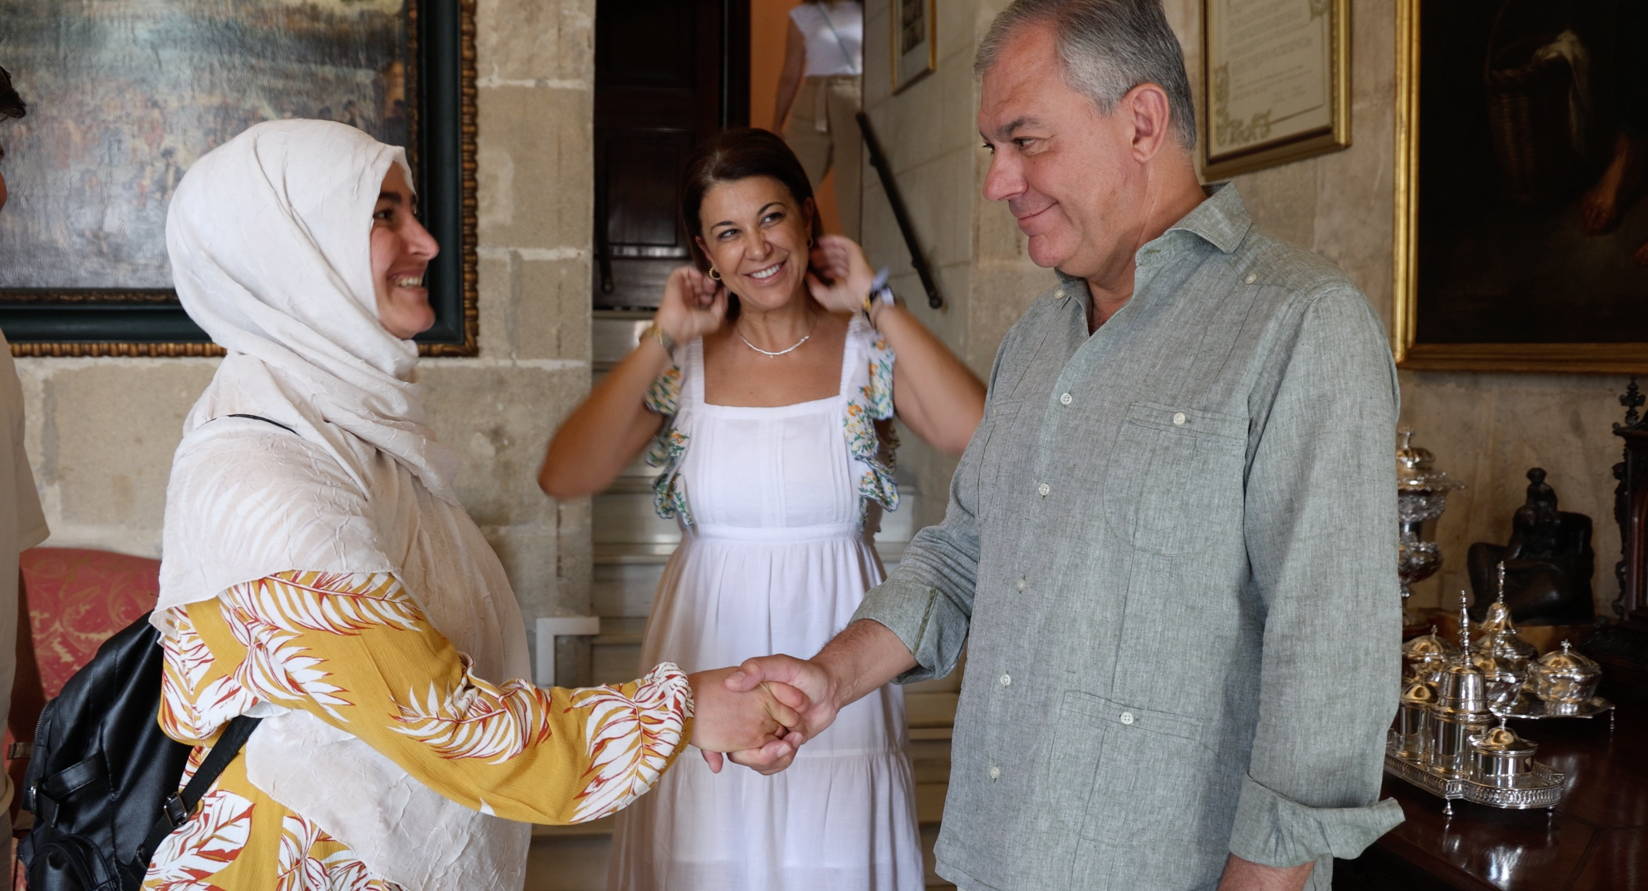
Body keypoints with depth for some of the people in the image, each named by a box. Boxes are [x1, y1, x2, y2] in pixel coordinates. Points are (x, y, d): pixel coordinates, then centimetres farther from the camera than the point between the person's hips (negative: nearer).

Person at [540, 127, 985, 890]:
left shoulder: (867, 347, -3)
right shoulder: (683, 360, 0)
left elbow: (983, 439, -22)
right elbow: (563, 477, -13)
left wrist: (878, 304, -15)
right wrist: (663, 340, -12)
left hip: (833, 660, -1)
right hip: (709, 653, 1)